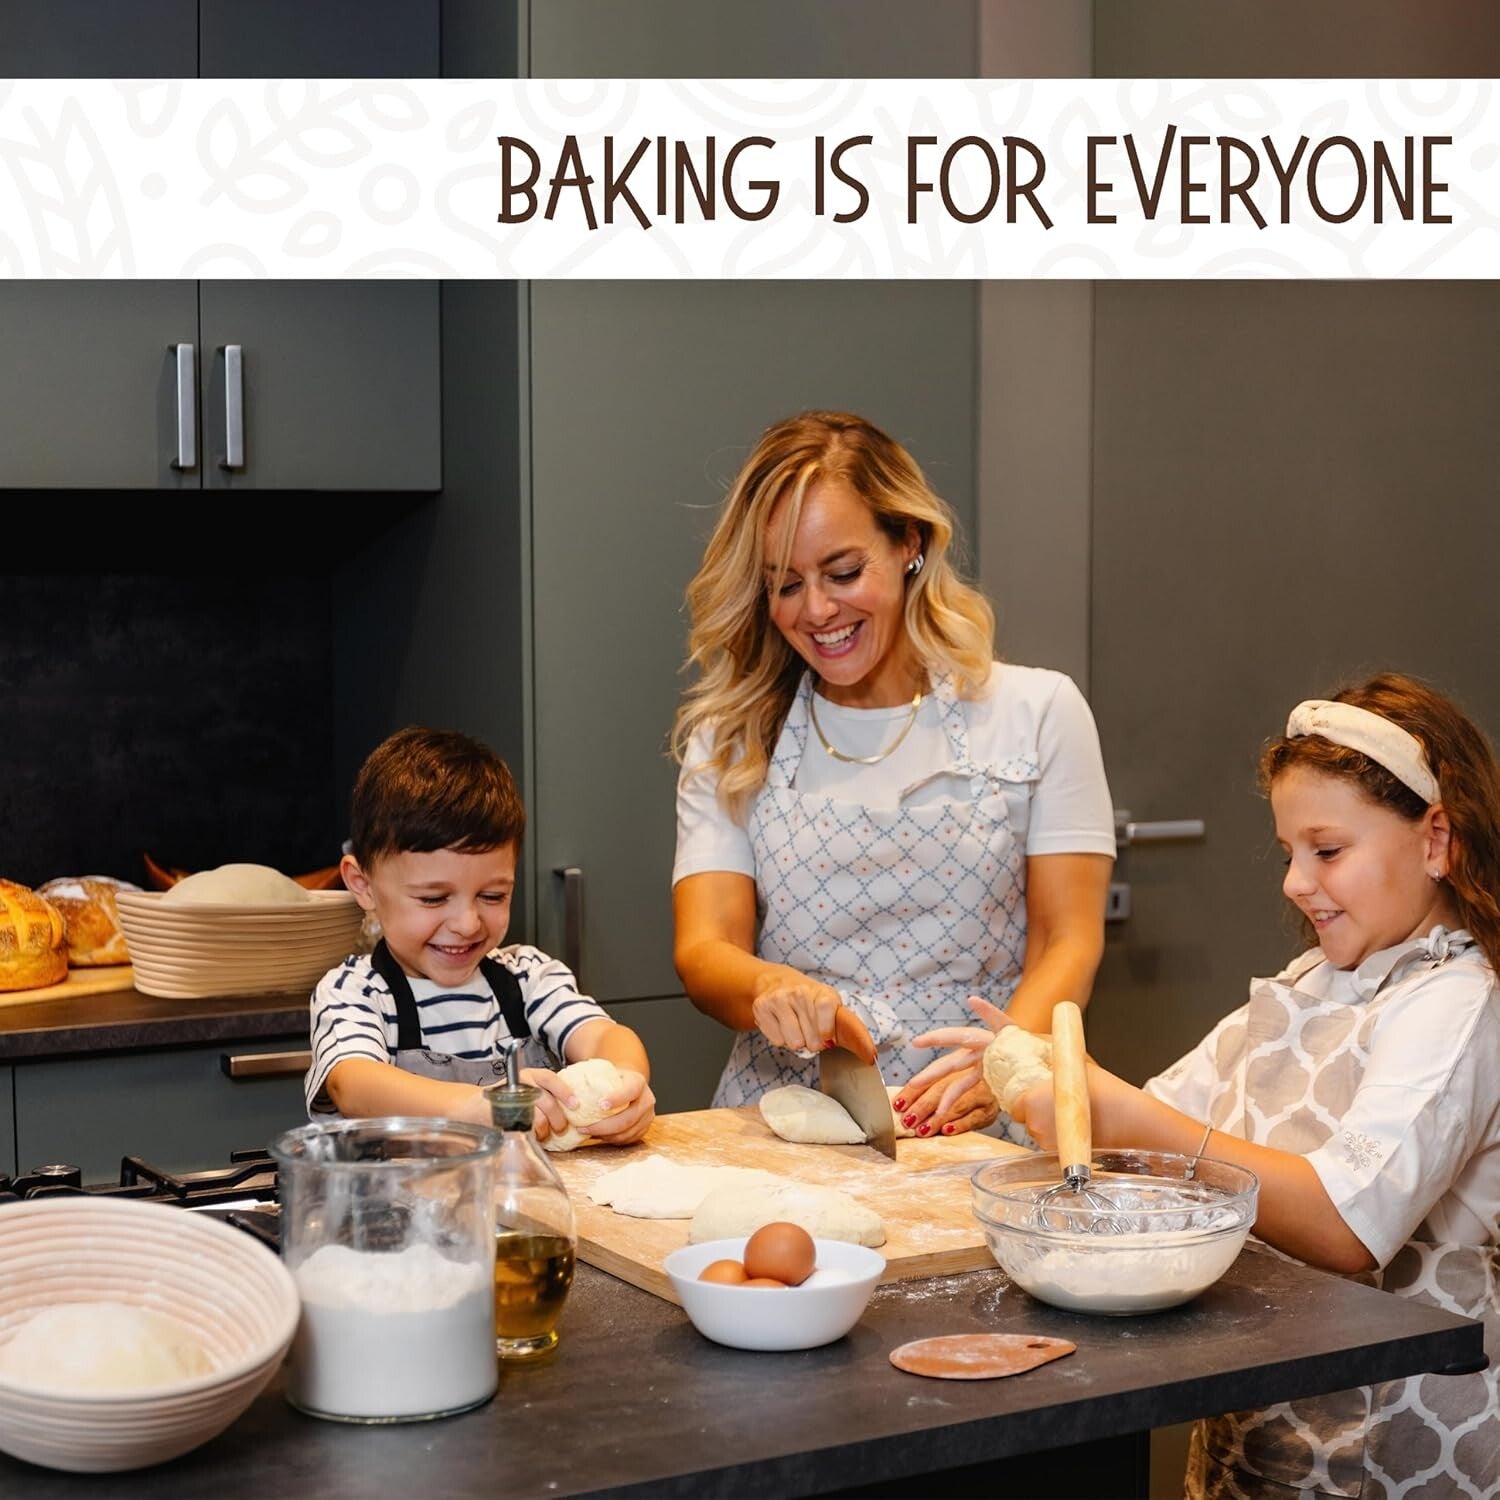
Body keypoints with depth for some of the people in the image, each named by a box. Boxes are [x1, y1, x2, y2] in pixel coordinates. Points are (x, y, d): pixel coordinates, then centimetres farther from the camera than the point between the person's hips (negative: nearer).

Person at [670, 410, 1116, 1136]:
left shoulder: (1039, 712, 8)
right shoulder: (728, 742, 12)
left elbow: (1068, 944, 2)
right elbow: (703, 951, 1)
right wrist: (766, 989, -23)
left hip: (974, 1131, -2)